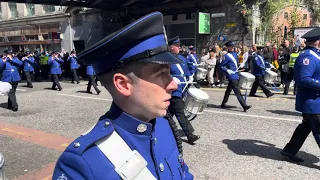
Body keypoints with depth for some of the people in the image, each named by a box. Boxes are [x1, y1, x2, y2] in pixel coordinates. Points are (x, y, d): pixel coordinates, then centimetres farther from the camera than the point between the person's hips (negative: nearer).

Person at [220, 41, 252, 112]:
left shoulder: (235, 54, 15)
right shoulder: (226, 56, -10)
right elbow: (221, 66, -10)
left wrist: (240, 66, 13)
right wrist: (227, 71, -21)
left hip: (236, 75, 9)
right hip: (232, 76, -9)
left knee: (229, 90, 16)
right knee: (237, 92, -10)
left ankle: (223, 104, 27)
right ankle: (244, 106, -12)